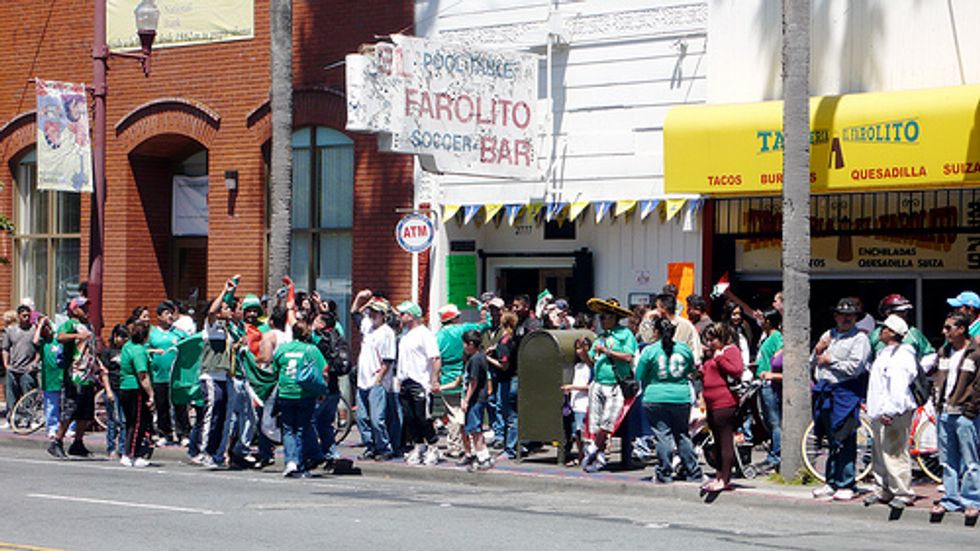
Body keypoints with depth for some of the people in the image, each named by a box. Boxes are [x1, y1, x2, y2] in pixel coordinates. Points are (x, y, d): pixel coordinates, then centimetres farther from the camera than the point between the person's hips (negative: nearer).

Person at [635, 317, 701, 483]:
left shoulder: (649, 351, -6)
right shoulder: (684, 349, 3)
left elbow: (639, 377, 1)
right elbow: (691, 371, 18)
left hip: (656, 398, -3)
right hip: (682, 397, 3)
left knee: (663, 435, 1)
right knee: (682, 435, 12)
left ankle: (665, 474, 2)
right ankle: (693, 473, 14)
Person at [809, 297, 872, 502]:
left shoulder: (859, 339, -2)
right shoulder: (827, 335, 19)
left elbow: (854, 367, -14)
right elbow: (813, 364, 22)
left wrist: (830, 360, -6)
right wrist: (818, 350, 3)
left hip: (846, 391, -6)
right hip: (825, 392, 6)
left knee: (845, 441, -8)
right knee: (832, 440, 10)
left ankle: (846, 485, -4)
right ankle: (831, 483, 16)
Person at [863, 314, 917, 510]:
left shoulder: (901, 355, -13)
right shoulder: (884, 353, 21)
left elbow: (898, 387, -22)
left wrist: (890, 412, -26)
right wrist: (877, 411, 27)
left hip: (893, 414, -11)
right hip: (879, 413, 11)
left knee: (895, 454, -10)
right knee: (880, 454, 15)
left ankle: (903, 493, -7)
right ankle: (882, 490, 23)